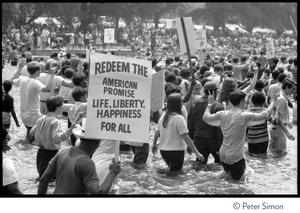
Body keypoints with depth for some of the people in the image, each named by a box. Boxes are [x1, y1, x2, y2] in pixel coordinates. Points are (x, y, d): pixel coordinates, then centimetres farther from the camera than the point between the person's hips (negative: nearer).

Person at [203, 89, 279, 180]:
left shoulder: (222, 114, -4)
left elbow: (205, 117, 8)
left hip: (223, 155, 6)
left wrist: (210, 104, 23)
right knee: (237, 179, 6)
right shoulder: (245, 117, -17)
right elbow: (266, 115, -13)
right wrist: (274, 100, -1)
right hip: (236, 156, -6)